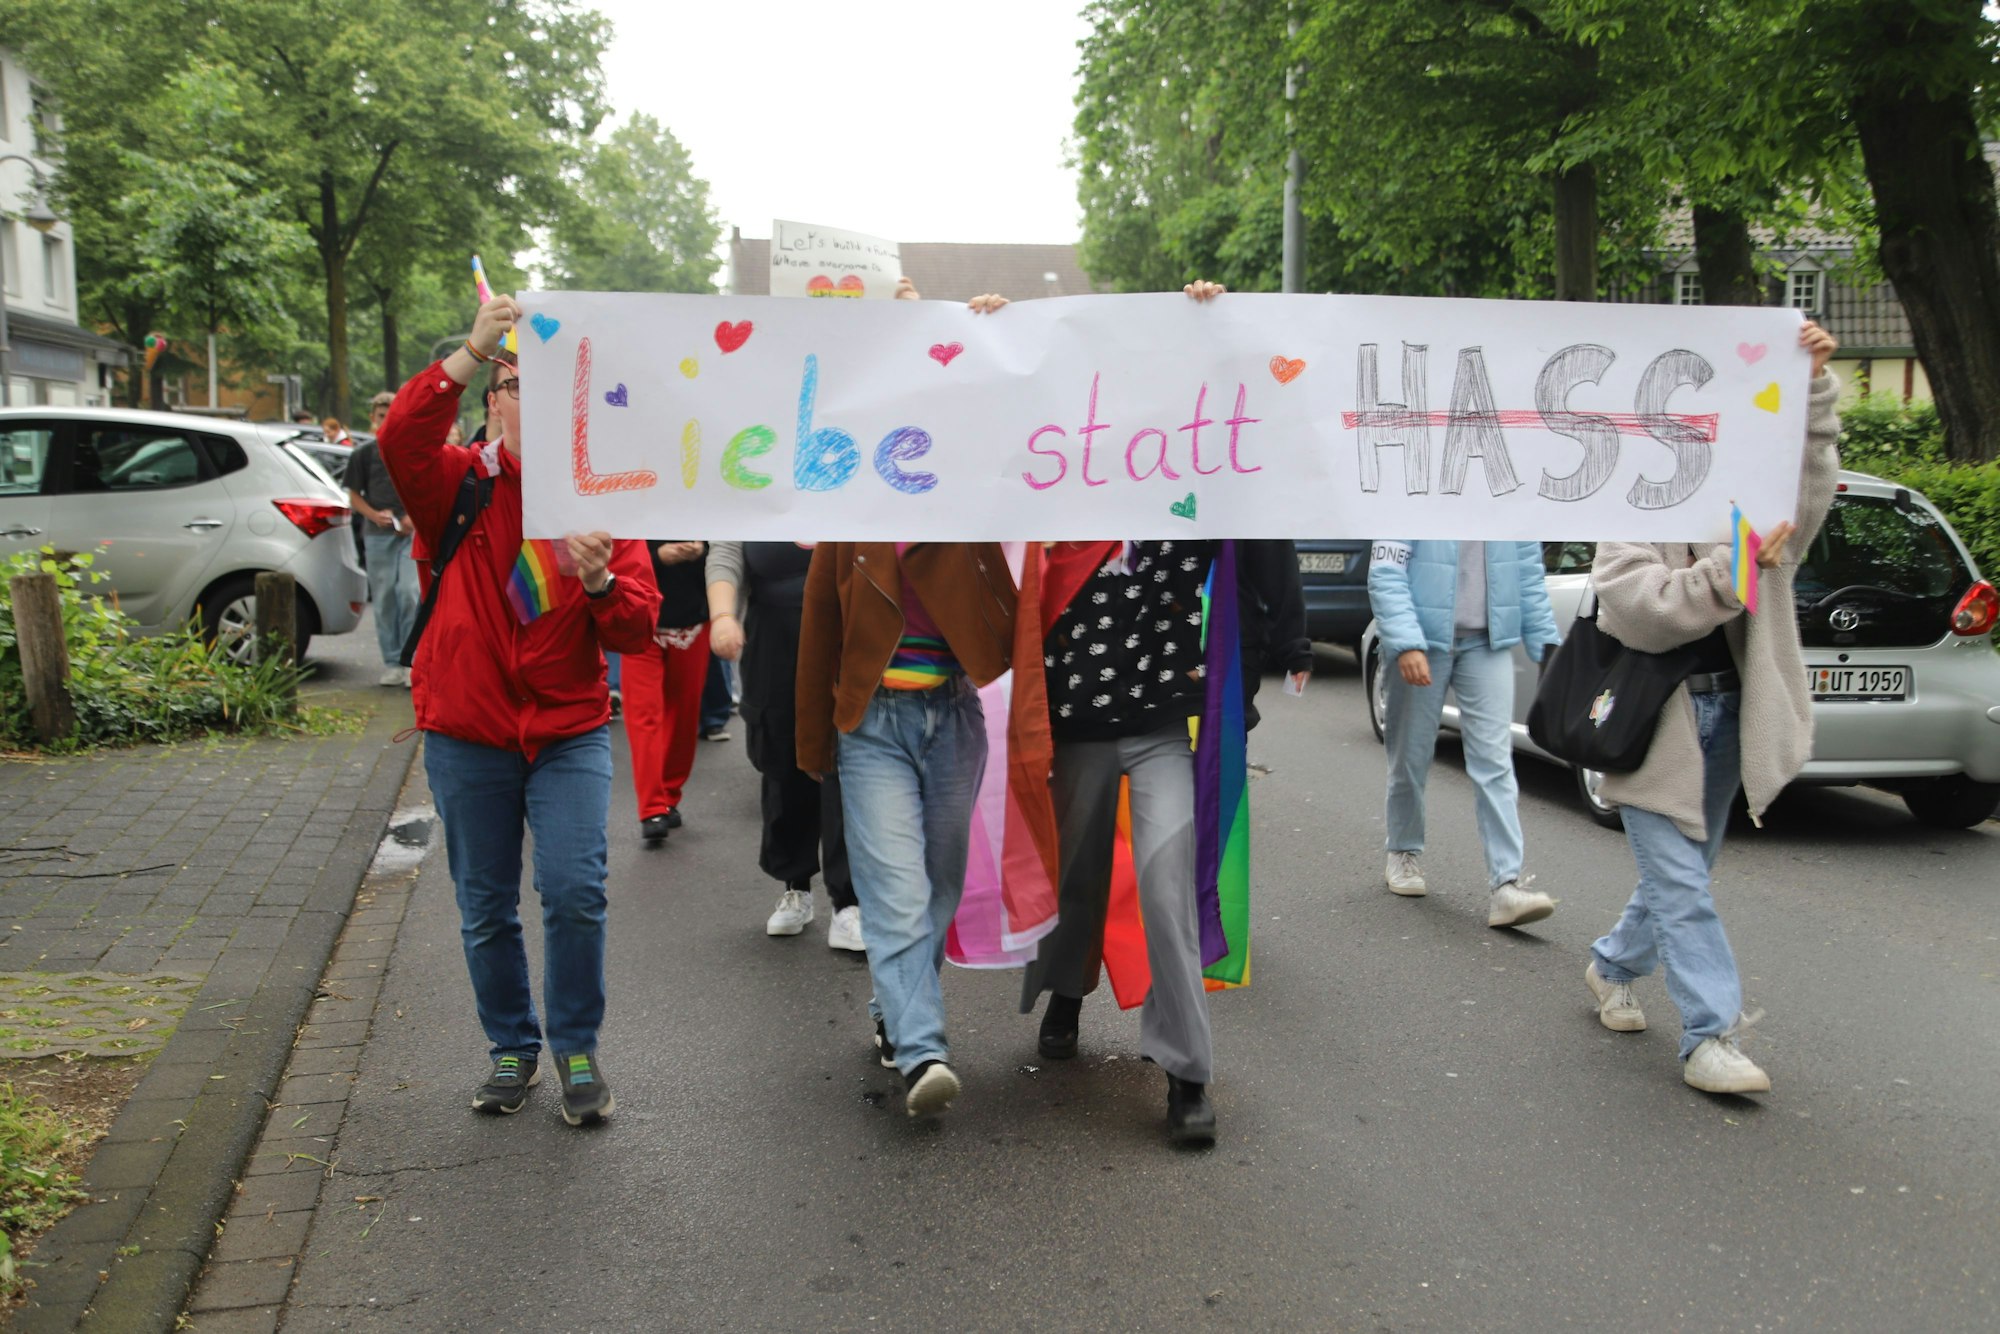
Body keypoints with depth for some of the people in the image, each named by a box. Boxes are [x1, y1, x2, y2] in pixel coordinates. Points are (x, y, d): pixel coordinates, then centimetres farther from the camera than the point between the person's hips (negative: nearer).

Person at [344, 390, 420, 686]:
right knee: (384, 599, 5)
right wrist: (374, 515, -9)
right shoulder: (363, 454, 7)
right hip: (377, 534, 2)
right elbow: (354, 495, 10)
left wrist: (415, 516, -9)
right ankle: (392, 662, 13)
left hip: (412, 532, -1)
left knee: (410, 592, -12)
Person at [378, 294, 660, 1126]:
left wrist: (599, 582, -24)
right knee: (485, 908, 9)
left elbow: (638, 630, -3)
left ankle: (577, 1048, 11)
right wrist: (470, 355, -32)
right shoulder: (459, 484, -1)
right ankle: (512, 1049, 29)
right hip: (467, 735, 0)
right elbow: (401, 440, -24)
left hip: (570, 731, 0)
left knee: (575, 890, -10)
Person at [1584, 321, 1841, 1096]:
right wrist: (1730, 571, -32)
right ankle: (1710, 1036, -3)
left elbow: (1811, 478, -12)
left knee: (1684, 873, 16)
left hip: (1730, 716, 5)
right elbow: (1643, 610, -22)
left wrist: (1815, 386, -23)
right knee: (1681, 882, -6)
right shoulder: (1628, 530, -6)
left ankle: (1612, 967, 38)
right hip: (1656, 724, -5)